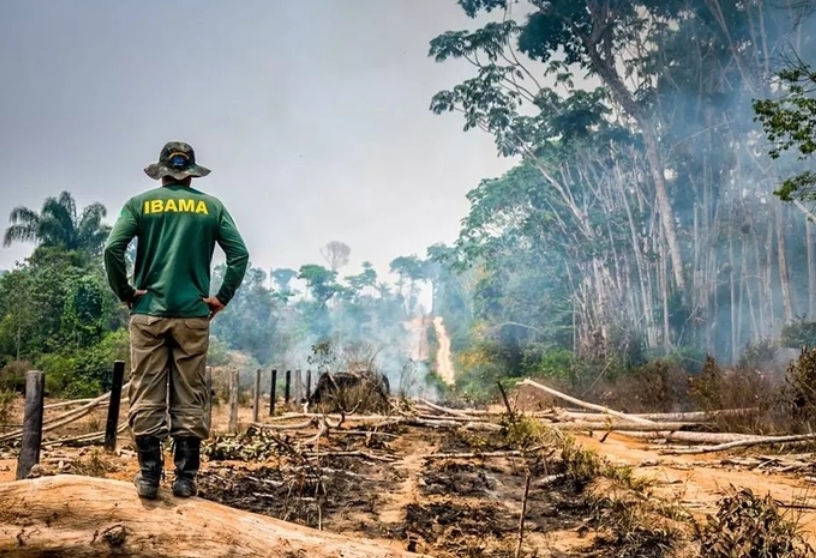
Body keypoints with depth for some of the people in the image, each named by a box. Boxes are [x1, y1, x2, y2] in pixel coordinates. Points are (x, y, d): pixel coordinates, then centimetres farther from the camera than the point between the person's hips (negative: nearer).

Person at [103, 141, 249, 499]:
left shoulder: (141, 203, 4)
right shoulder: (211, 206, 6)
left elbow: (112, 248, -8)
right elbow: (240, 254, -3)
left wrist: (124, 292, 2)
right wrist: (222, 297, 3)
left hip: (148, 313, 0)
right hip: (193, 315, 0)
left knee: (146, 397, 5)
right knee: (189, 399, 6)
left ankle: (149, 476, 8)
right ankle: (186, 477, 9)